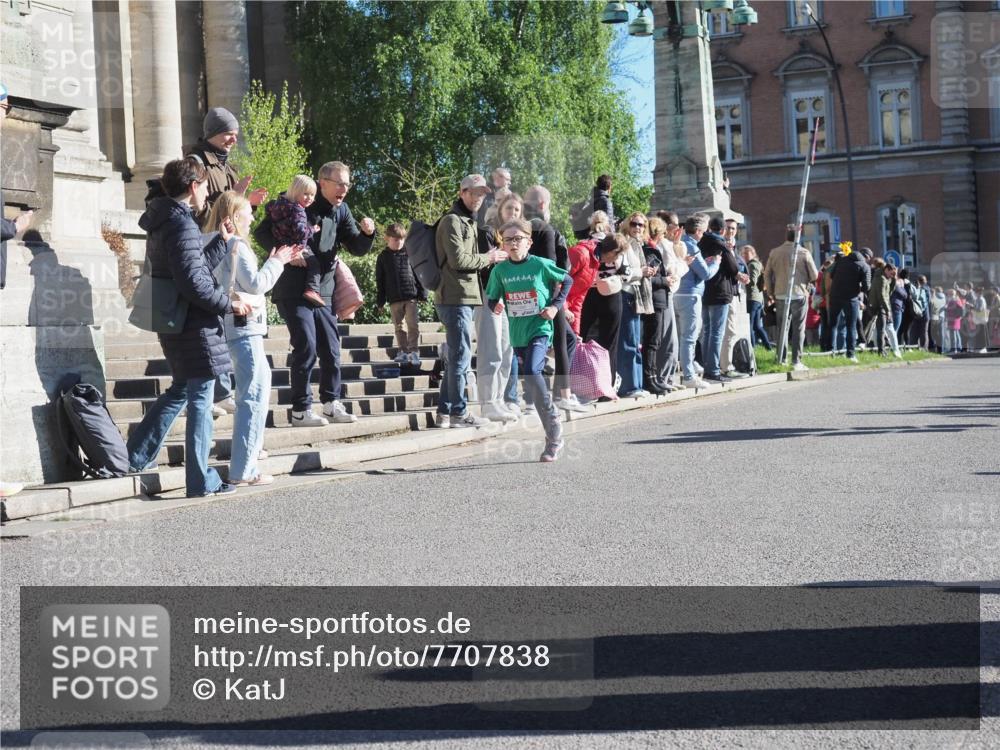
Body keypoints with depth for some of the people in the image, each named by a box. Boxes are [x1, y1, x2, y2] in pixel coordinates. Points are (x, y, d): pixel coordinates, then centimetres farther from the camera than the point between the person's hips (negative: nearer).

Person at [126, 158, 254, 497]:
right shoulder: (183, 225, -17)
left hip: (173, 321, 10)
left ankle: (134, 457, 24)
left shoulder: (162, 221, 14)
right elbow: (194, 283, -23)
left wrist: (222, 241, 15)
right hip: (194, 323, -10)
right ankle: (201, 481, 4)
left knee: (180, 390, 23)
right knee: (200, 399, -2)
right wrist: (229, 304, -13)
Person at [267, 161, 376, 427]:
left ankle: (332, 402, 23)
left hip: (323, 292, 6)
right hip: (293, 291, -6)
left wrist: (367, 233, -15)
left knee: (331, 349, 9)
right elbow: (262, 232, -7)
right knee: (306, 348, -9)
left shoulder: (341, 212, 9)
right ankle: (300, 410, -1)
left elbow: (357, 248, 6)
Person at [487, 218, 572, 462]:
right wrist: (496, 306, -13)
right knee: (532, 378, 12)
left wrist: (556, 305, -3)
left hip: (540, 328, -5)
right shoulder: (500, 270, 2)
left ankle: (553, 438, -16)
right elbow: (492, 298, 10)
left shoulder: (540, 264, -6)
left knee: (532, 373, -25)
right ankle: (555, 436, 26)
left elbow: (567, 280, 7)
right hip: (517, 332, 5)